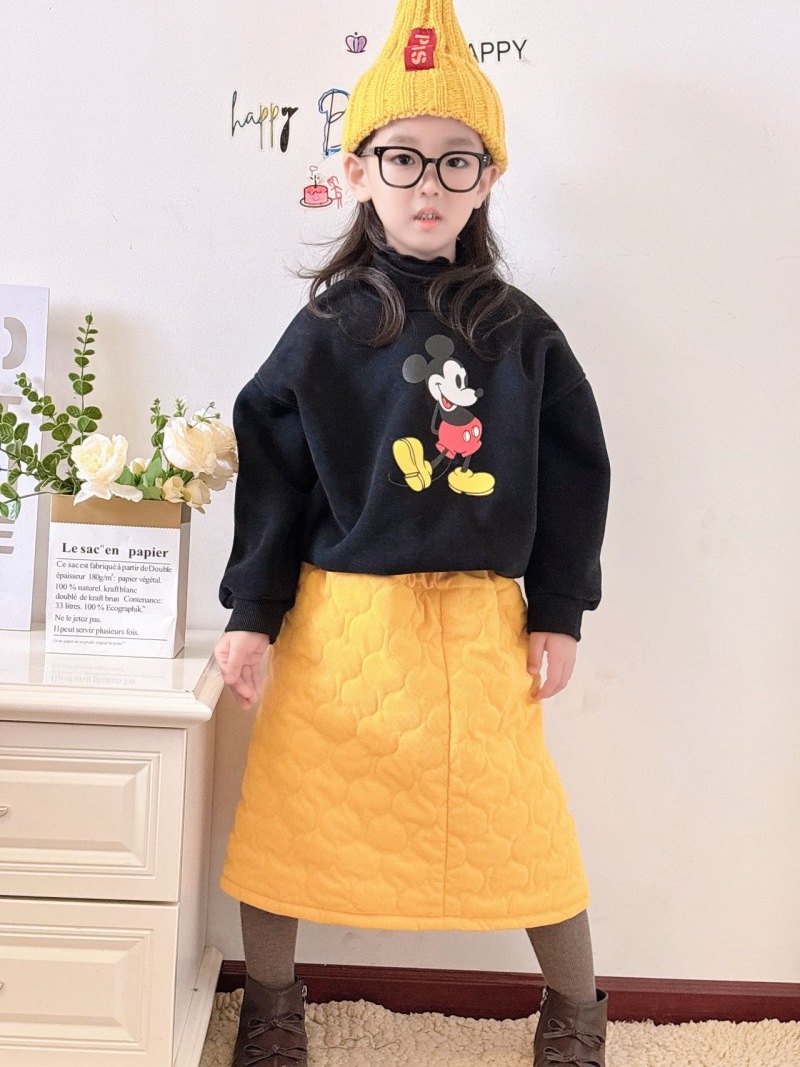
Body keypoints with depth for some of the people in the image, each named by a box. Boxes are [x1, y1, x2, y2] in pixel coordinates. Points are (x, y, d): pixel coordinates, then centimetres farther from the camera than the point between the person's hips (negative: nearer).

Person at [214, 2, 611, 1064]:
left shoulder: (520, 331, 3)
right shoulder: (325, 328, 1)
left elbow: (573, 473, 5)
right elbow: (271, 471, 1)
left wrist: (557, 613, 3)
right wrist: (252, 613, -3)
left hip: (480, 618, 0)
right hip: (339, 615, 0)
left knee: (523, 820, 6)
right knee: (290, 810, 8)